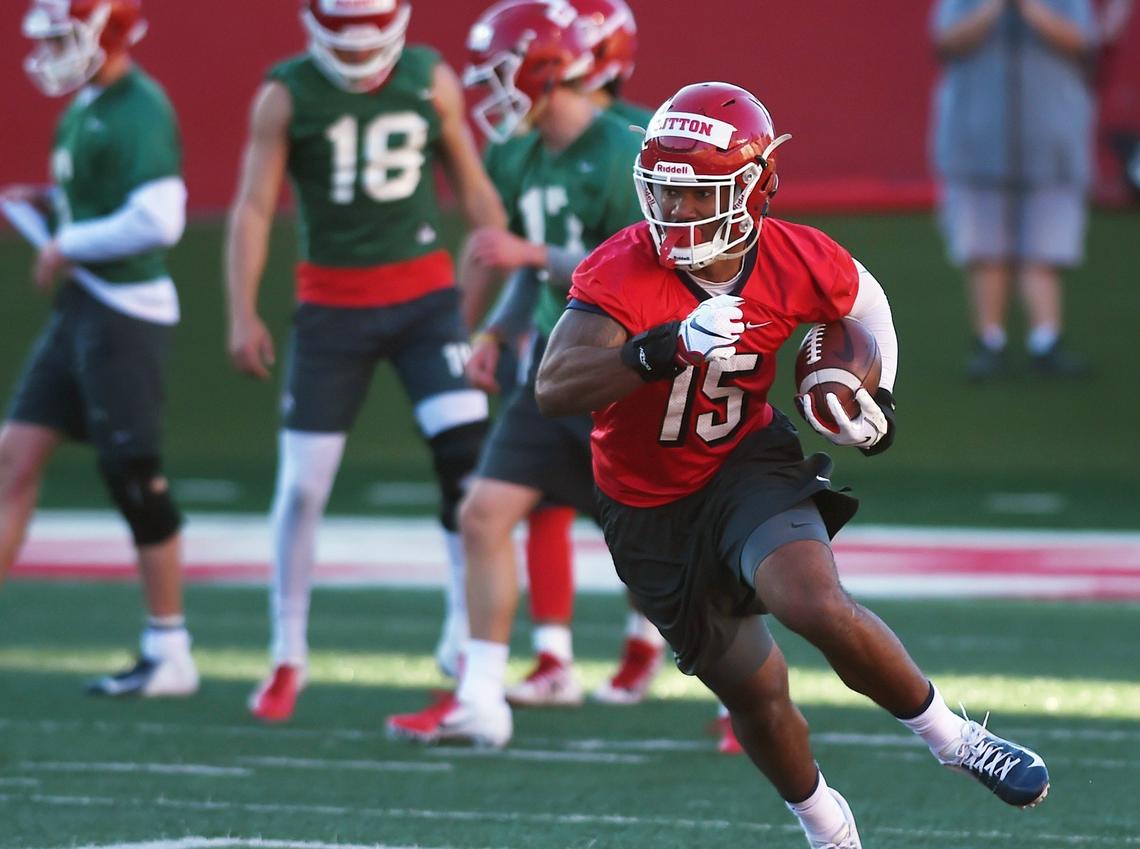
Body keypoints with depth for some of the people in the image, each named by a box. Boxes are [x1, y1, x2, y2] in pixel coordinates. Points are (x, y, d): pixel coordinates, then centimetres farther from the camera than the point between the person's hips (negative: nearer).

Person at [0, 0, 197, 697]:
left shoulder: (140, 111, -16)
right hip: (81, 308, 10)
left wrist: (69, 246, -16)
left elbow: (157, 220, -25)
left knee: (135, 476, -3)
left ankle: (170, 653, 7)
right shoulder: (85, 108, 13)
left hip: (127, 312, -10)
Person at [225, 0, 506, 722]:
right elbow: (254, 208, -3)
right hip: (333, 303, -1)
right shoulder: (288, 95, -4)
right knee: (303, 485, 0)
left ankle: (468, 639, -1)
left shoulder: (432, 81, 1)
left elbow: (474, 190, 10)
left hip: (425, 294, 1)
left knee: (471, 453, -14)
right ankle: (288, 658, 15)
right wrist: (243, 314, -12)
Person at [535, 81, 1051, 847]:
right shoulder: (620, 274, -23)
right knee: (755, 694, 11)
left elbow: (866, 303, 11)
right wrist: (664, 349, -50)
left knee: (819, 607, -30)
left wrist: (878, 395, 0)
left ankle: (949, 735, -6)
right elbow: (554, 389, -37)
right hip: (651, 506, 0)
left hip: (748, 466, 0)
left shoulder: (799, 265, -14)